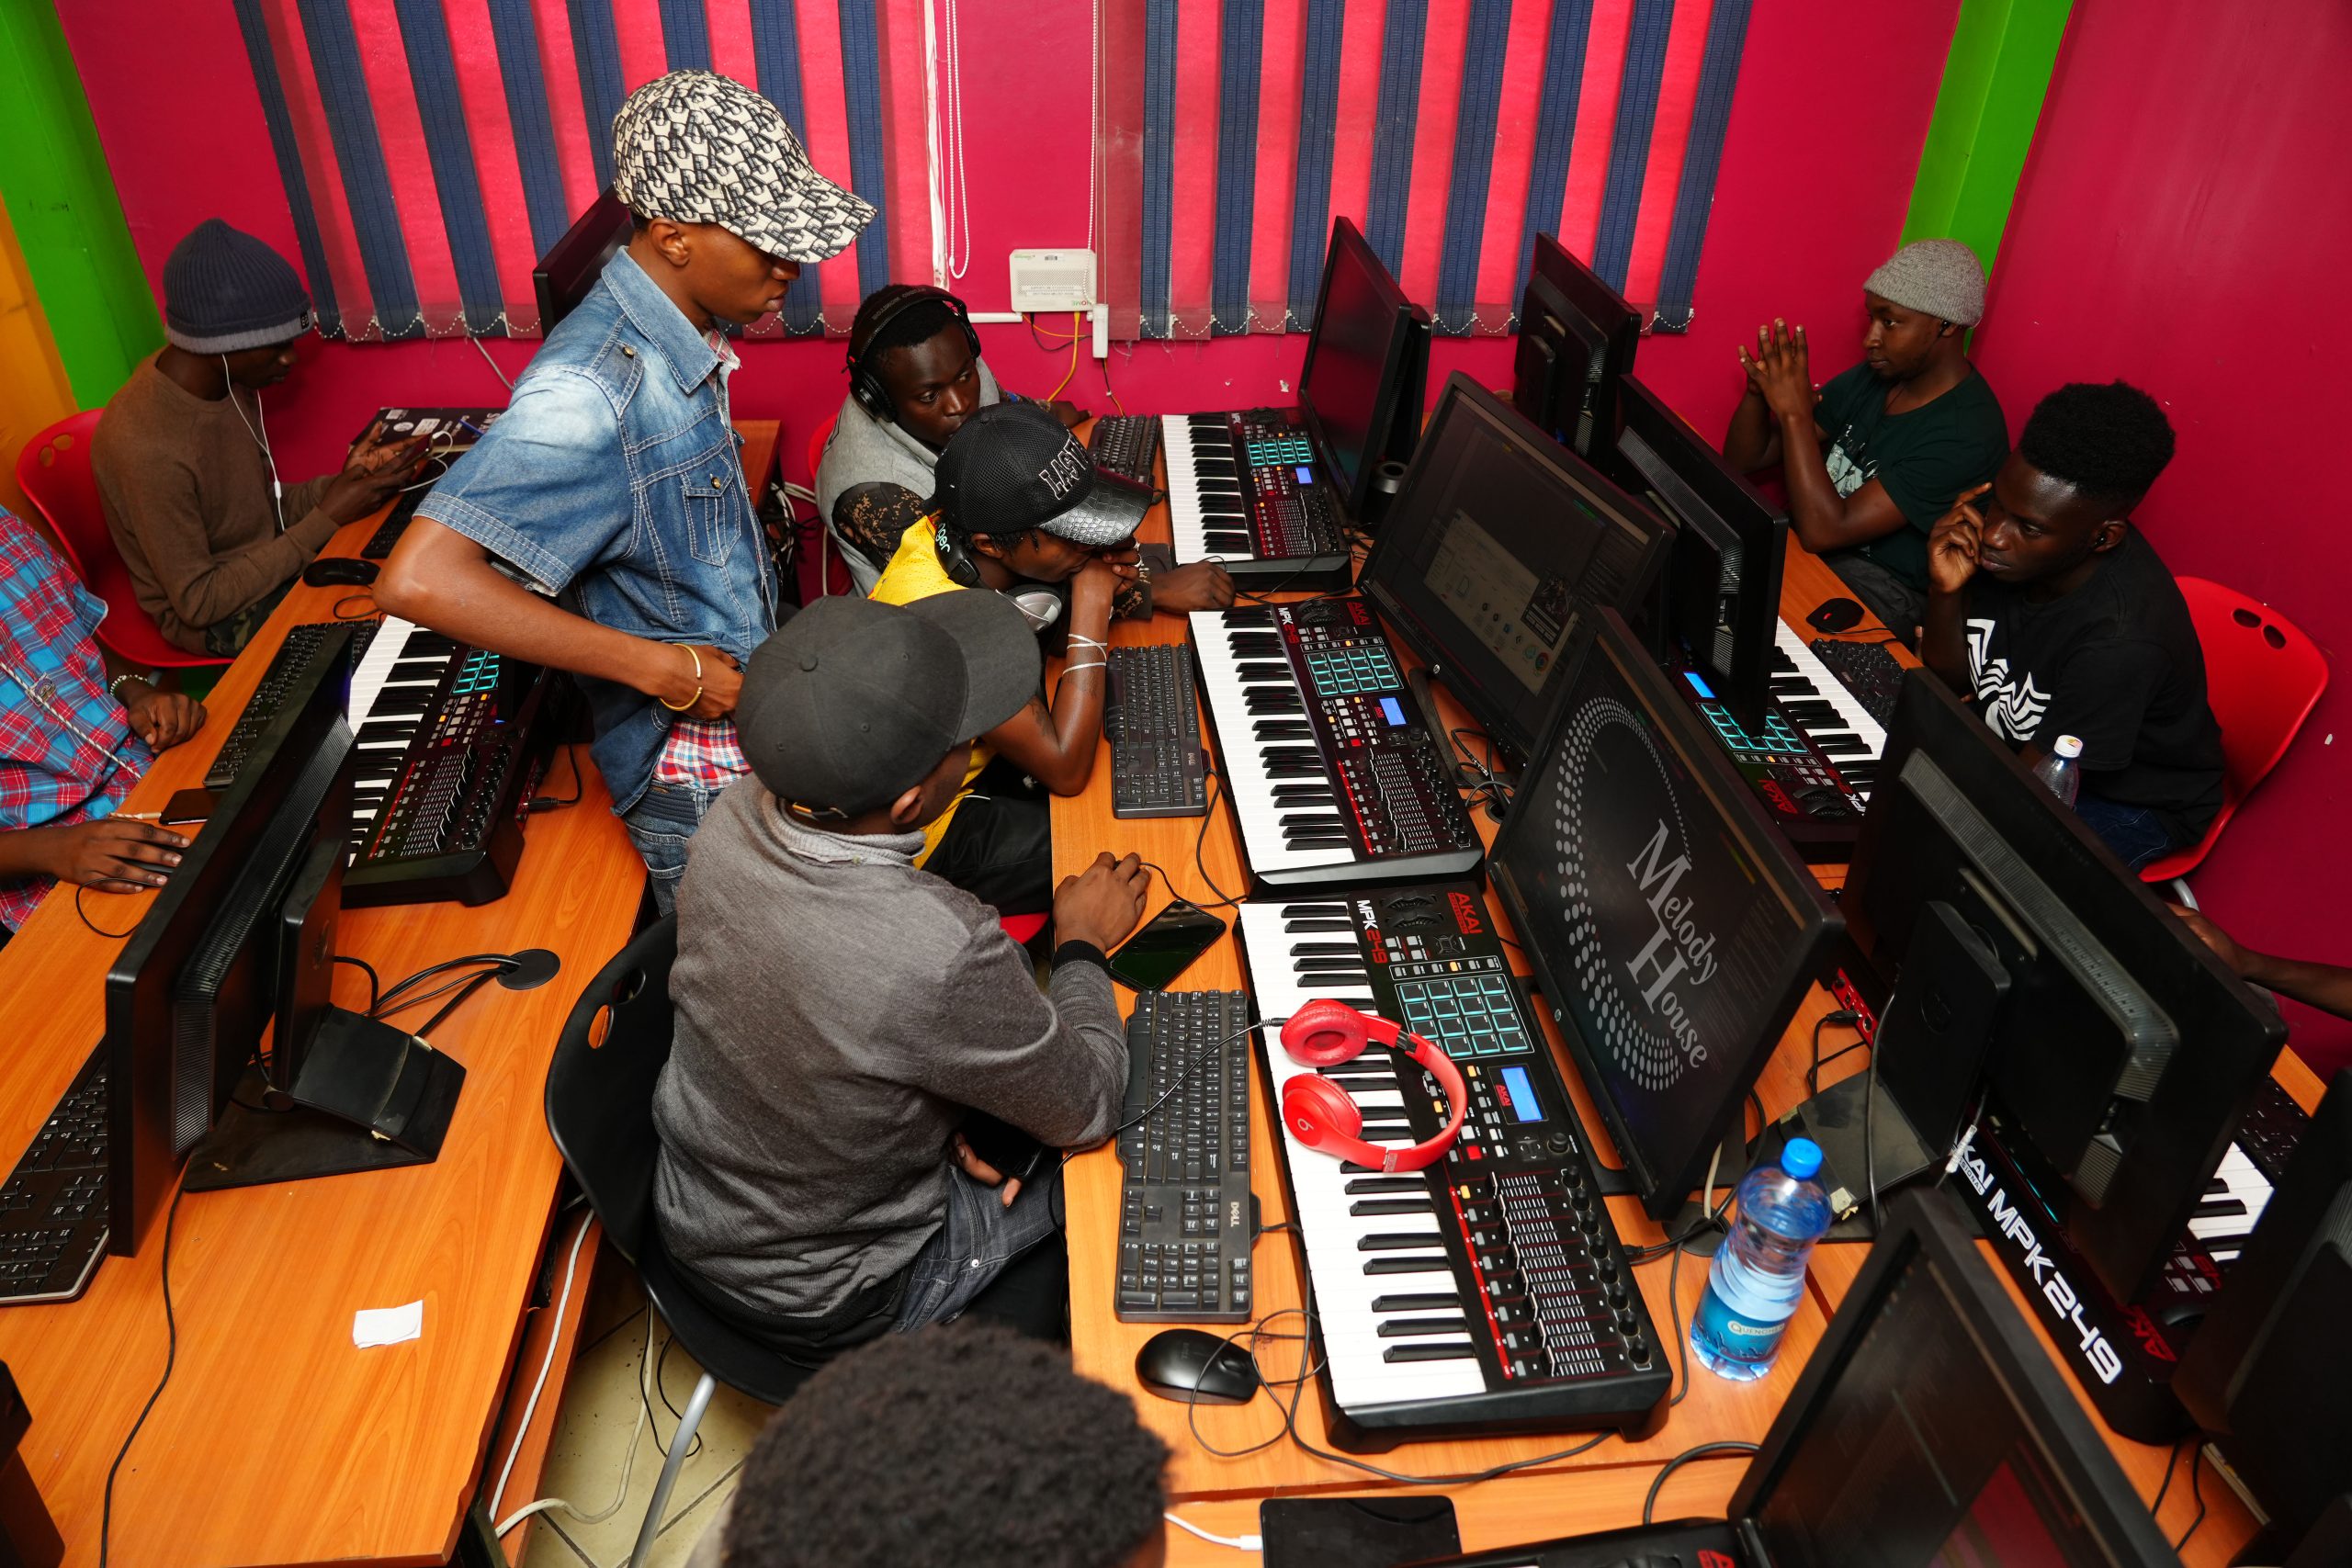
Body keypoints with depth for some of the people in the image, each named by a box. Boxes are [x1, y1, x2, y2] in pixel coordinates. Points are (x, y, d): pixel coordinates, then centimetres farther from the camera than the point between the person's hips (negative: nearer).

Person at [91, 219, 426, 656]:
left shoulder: (227, 378, -7)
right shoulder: (147, 448, -31)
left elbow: (262, 507, 4)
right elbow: (197, 601, -24)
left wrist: (339, 485, -14)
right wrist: (326, 520, -25)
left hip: (266, 560, 8)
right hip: (211, 617, -7)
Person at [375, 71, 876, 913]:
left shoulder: (680, 339, 1)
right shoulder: (591, 389, -28)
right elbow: (419, 581, -35)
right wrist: (662, 668, -30)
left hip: (749, 725, 8)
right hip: (698, 787, -8)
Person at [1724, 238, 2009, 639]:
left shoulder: (1964, 434, -20)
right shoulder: (1871, 378, 4)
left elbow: (1824, 530, -26)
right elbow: (1744, 461, 5)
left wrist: (1795, 413, -25)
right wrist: (1759, 390, -14)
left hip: (1882, 591, -7)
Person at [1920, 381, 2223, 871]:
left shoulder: (2121, 639, -36)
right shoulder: (2000, 518, -17)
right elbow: (1953, 680, -5)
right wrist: (1945, 592, -23)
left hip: (2131, 800, -6)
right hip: (2019, 740, 6)